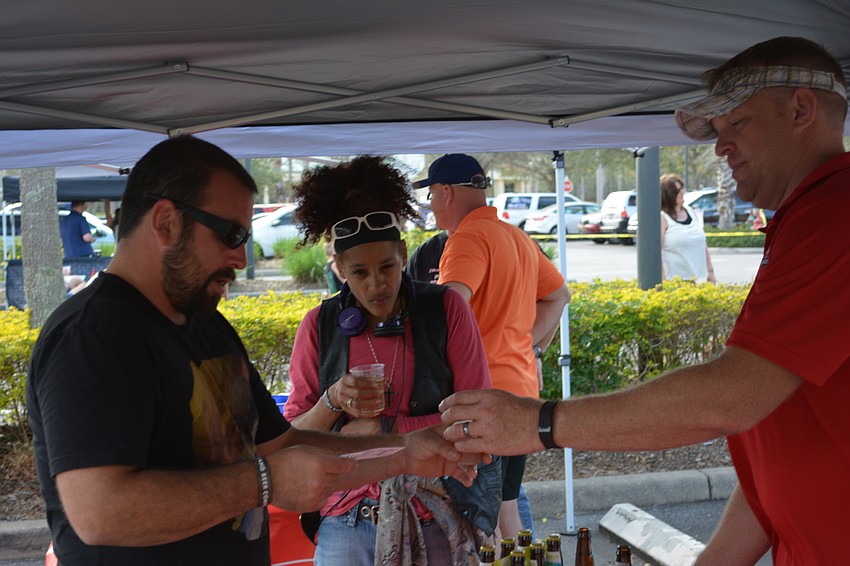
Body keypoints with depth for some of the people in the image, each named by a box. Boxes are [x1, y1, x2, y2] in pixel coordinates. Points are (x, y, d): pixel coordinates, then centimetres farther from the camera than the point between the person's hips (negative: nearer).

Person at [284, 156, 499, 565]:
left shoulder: (447, 309, -5)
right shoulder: (319, 326, -1)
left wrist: (381, 428, -13)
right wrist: (332, 402, -18)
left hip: (436, 520, -1)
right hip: (346, 521, 1)